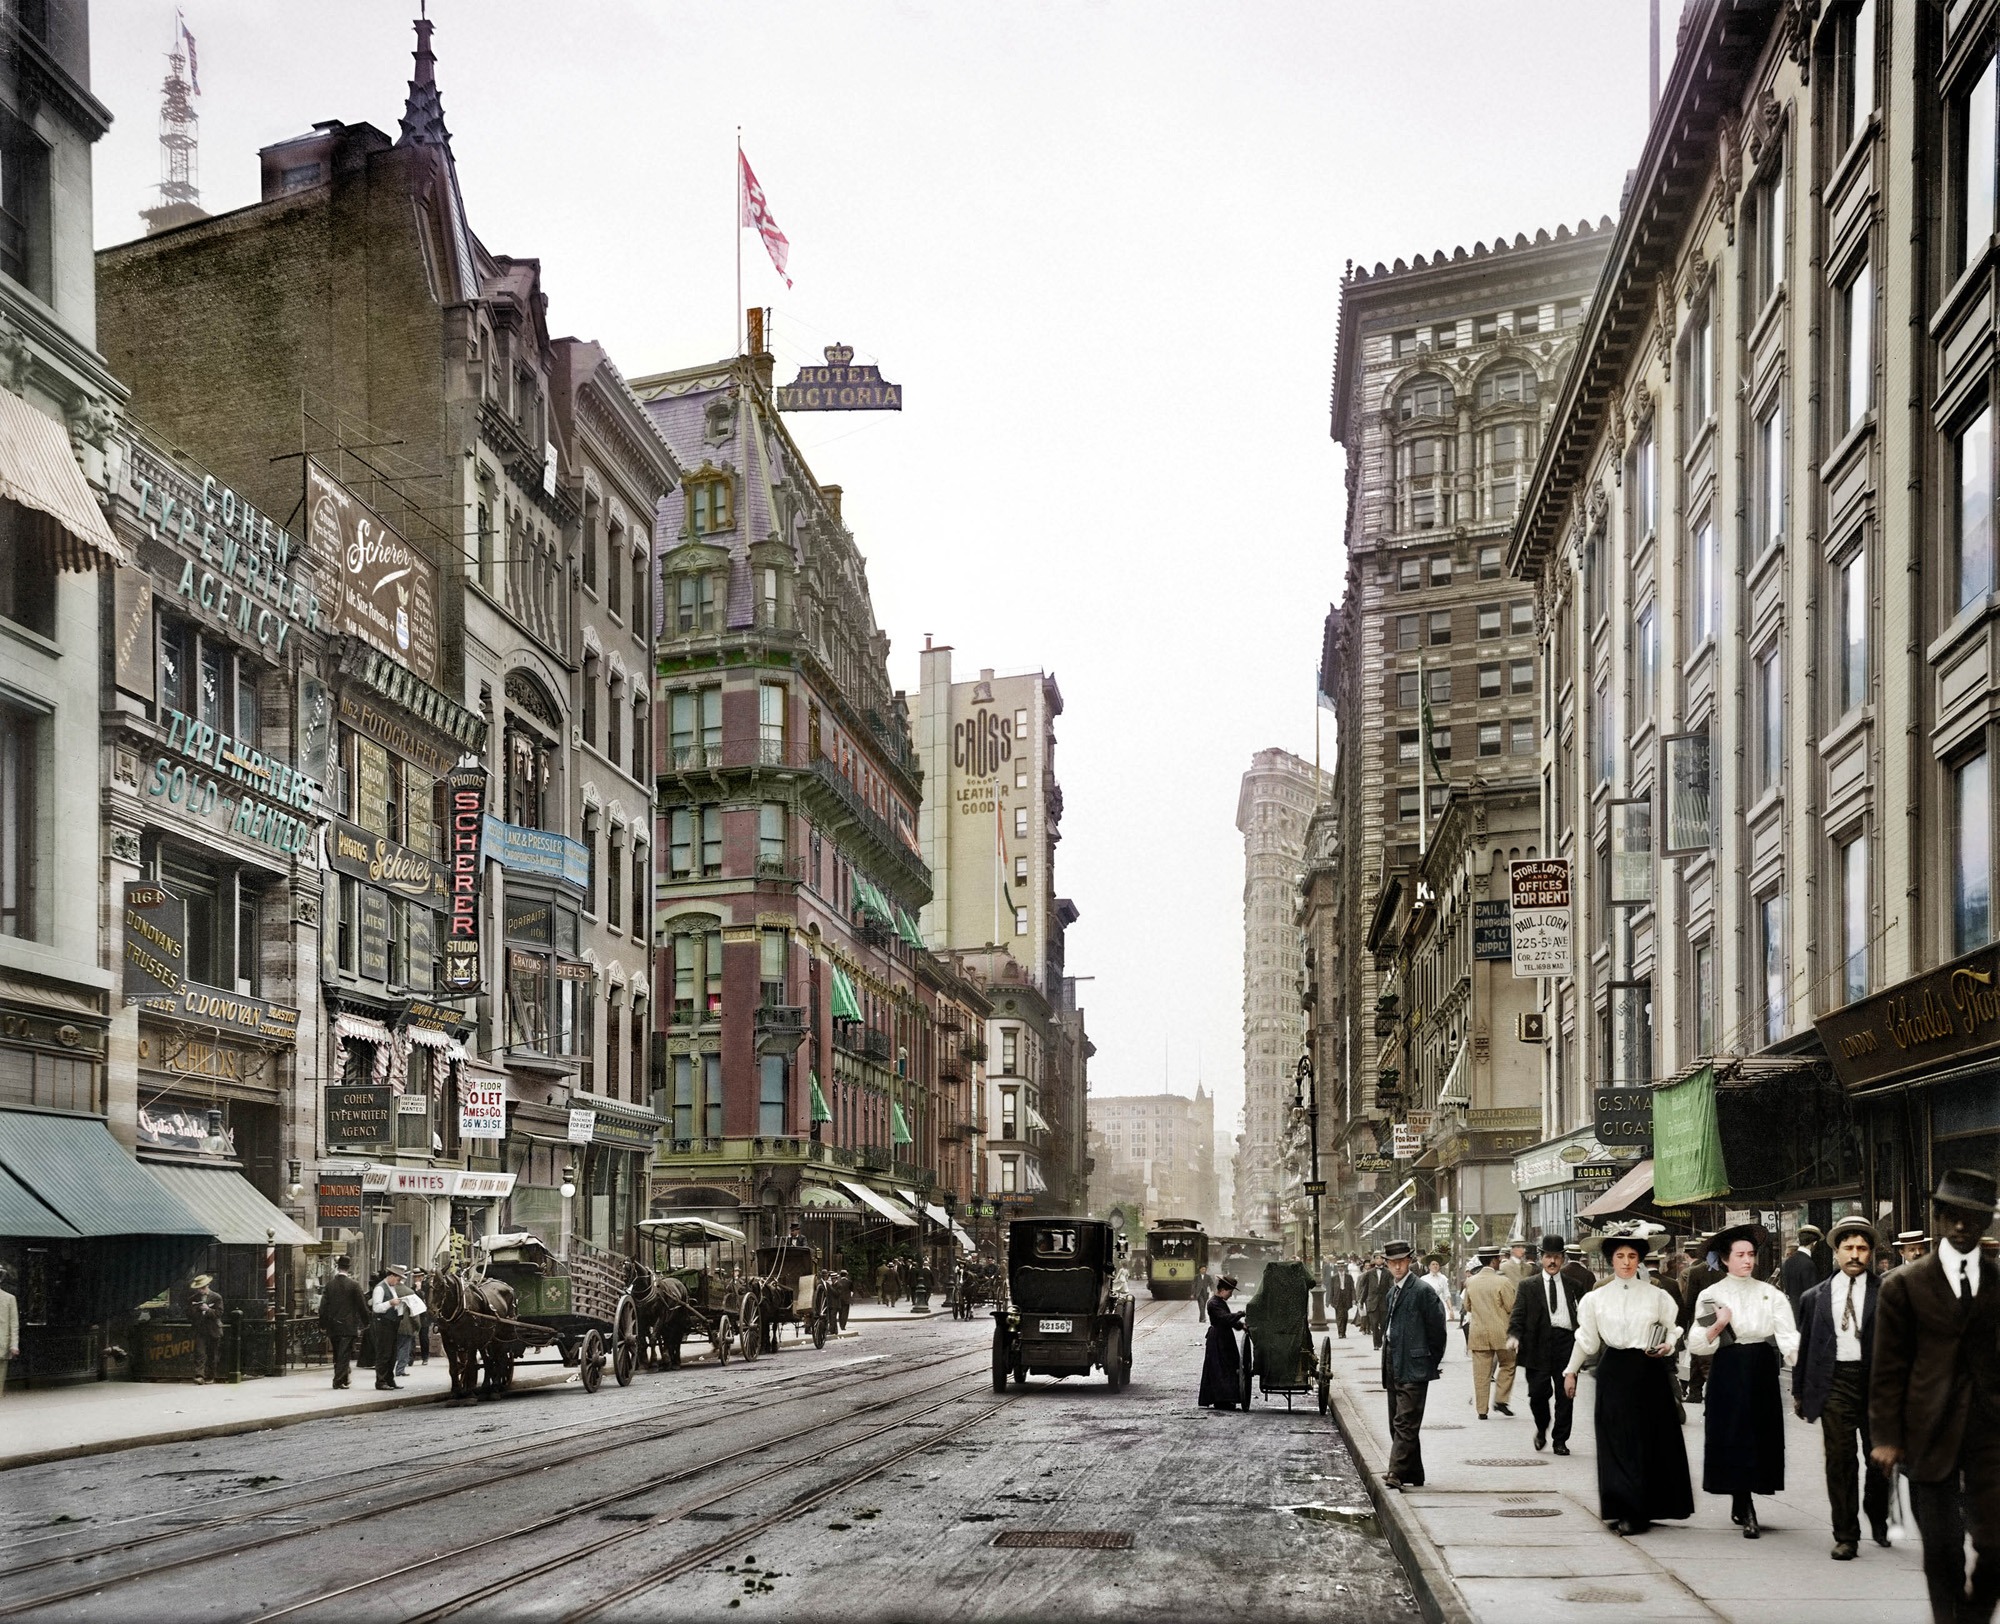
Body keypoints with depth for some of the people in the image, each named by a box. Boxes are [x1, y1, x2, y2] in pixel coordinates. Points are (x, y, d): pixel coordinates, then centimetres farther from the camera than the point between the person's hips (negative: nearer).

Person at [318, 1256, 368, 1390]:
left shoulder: (329, 1284, 1)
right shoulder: (354, 1285, -8)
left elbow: (323, 1306, 4)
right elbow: (362, 1305, -4)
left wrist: (323, 1325, 13)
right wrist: (365, 1322, 9)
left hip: (333, 1326, 4)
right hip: (348, 1326, -4)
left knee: (337, 1355, 14)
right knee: (344, 1355, -2)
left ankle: (340, 1379, 21)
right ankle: (339, 1380, -8)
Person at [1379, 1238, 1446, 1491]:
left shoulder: (1422, 1292, -10)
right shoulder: (1391, 1294, 17)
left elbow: (1436, 1328, -9)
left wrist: (1432, 1361, -5)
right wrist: (1386, 1373, 16)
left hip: (1413, 1368, -9)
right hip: (1394, 1368, 9)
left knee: (1405, 1422, -13)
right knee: (1397, 1423, 11)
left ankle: (1398, 1472, -18)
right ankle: (1413, 1474, 19)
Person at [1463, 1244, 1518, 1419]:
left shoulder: (1471, 1282, 1)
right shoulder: (1502, 1282, -13)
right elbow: (1512, 1308, -8)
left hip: (1477, 1333, 3)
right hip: (1501, 1333, -3)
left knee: (1481, 1373, 6)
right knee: (1507, 1364, 17)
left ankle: (1481, 1409, 6)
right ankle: (1500, 1400, 9)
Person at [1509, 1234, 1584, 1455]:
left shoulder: (1572, 1285, 13)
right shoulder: (1528, 1286, 10)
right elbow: (1518, 1315, 3)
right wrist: (1513, 1336, -14)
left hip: (1566, 1341, 1)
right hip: (1538, 1344, -1)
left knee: (1565, 1395, 2)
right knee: (1538, 1392, -6)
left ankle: (1560, 1440, 13)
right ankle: (1542, 1428, 23)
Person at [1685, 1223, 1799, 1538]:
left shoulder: (1771, 1294, 7)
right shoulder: (1711, 1295, 4)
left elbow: (1788, 1336, -3)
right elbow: (1697, 1345, 1)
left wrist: (1801, 1363, -21)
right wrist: (1717, 1326, -17)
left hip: (1762, 1371, 2)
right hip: (1728, 1372, -2)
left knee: (1762, 1436, 3)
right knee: (1733, 1438, -5)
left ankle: (1740, 1504, 19)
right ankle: (1746, 1511, -2)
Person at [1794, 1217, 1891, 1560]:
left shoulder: (1886, 1292, 2)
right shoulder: (1815, 1298, 10)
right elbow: (1805, 1347, 14)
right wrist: (1799, 1391, 12)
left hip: (1876, 1379, -1)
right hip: (1835, 1382, 1)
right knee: (1839, 1460, -2)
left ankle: (1878, 1519, 34)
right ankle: (1846, 1536, 4)